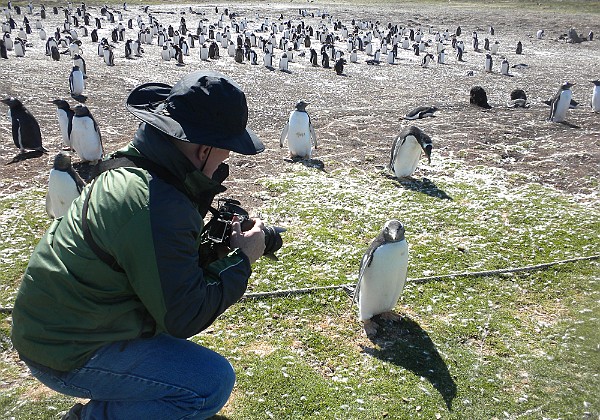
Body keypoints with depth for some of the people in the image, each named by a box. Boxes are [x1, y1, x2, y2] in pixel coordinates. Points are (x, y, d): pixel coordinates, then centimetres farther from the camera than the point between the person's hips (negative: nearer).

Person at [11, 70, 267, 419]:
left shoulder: (130, 167, 0)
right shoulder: (156, 206, -31)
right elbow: (185, 318, -25)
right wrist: (242, 258, -14)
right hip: (69, 354, -9)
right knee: (213, 382, -16)